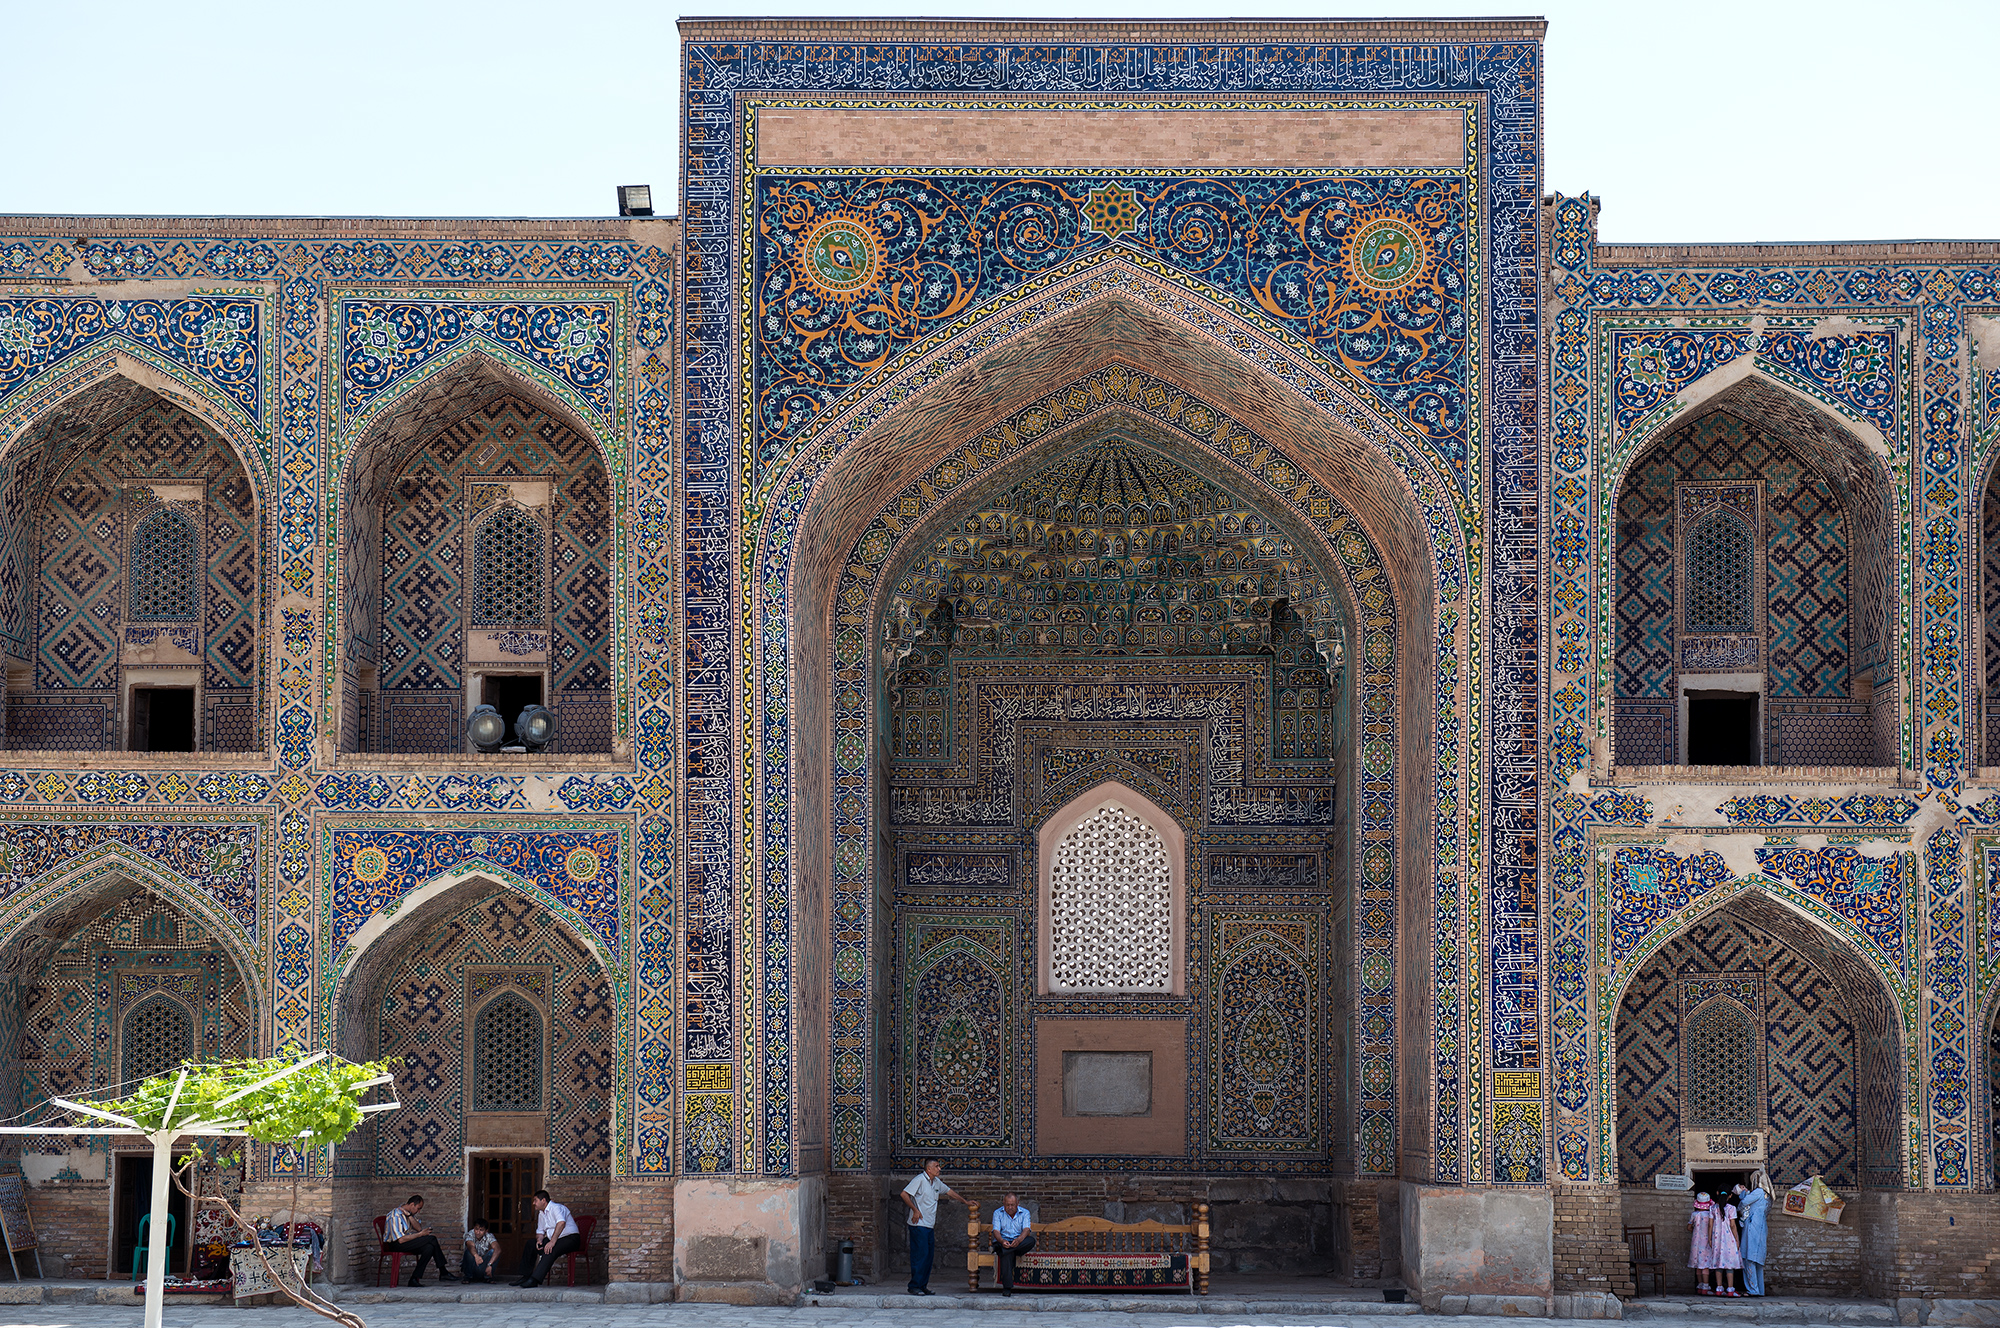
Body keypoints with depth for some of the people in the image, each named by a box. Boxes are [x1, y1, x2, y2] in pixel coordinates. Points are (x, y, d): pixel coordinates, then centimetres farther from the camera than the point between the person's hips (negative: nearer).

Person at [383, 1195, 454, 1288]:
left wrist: (409, 1216, -15)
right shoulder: (396, 1215, -19)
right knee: (431, 1238, -20)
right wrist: (420, 1234, -19)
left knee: (429, 1247, -19)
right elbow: (401, 1240, -23)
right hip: (394, 1244, -9)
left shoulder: (409, 1213, 9)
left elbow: (418, 1228, -2)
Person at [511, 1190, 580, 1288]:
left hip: (569, 1238, -10)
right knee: (529, 1246, 4)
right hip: (553, 1240, 10)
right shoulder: (541, 1213, 14)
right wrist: (539, 1240, -3)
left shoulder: (556, 1208, -16)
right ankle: (525, 1276, 4)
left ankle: (534, 1280, -42)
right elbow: (540, 1231, 22)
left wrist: (552, 1241, -39)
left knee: (550, 1250, -36)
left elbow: (561, 1223, -34)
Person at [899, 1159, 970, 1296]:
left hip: (930, 1226, 9)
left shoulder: (936, 1182, 16)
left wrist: (964, 1201, 39)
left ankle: (923, 1286, 12)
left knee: (929, 1255, 7)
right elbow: (904, 1194, -15)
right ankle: (914, 1286, -7)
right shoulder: (919, 1180, -10)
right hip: (919, 1225, -9)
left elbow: (949, 1191, 31)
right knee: (920, 1254, -11)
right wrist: (915, 1210, -16)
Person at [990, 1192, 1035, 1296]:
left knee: (1031, 1241, -32)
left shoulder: (1024, 1213, 6)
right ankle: (1007, 1287, -41)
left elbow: (1026, 1230, -10)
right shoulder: (998, 1213, 5)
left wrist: (1018, 1240, -33)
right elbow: (996, 1231, -8)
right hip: (1003, 1241, -2)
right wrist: (1002, 1241, -32)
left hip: (1020, 1243, 2)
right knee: (1007, 1255, -38)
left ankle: (1001, 1250, -36)